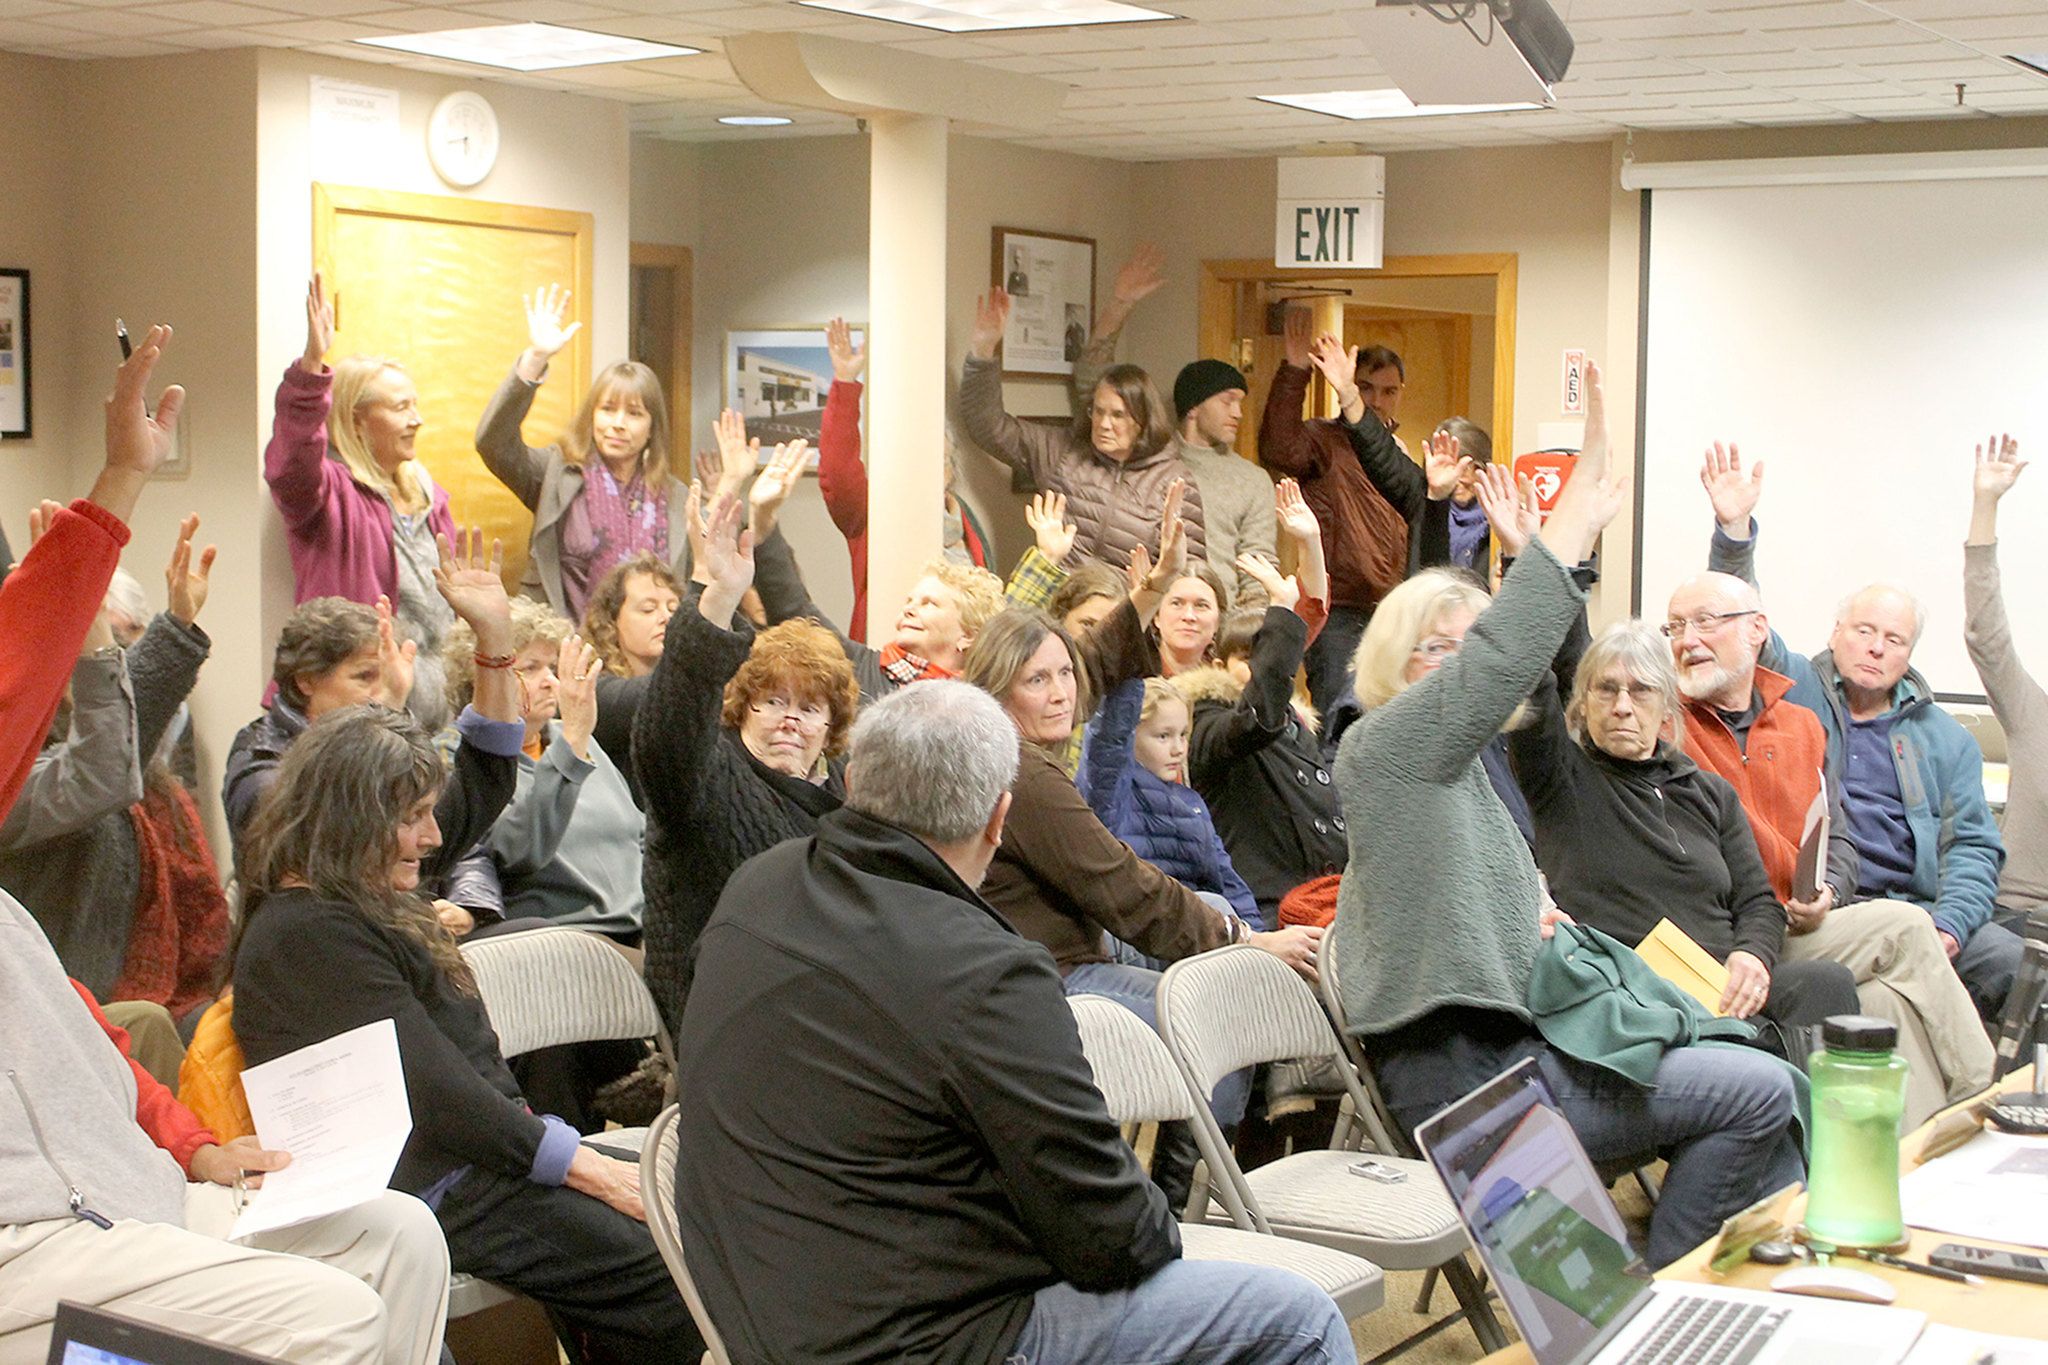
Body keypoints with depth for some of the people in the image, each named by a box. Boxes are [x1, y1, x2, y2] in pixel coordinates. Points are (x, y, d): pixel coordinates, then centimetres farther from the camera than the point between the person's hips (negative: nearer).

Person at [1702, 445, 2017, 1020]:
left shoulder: (1944, 736, 22)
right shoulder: (1796, 689, 16)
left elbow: (1974, 845, 14)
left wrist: (1947, 928, -6)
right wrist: (1734, 528, -16)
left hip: (1913, 906, 3)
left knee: (2004, 956, -23)